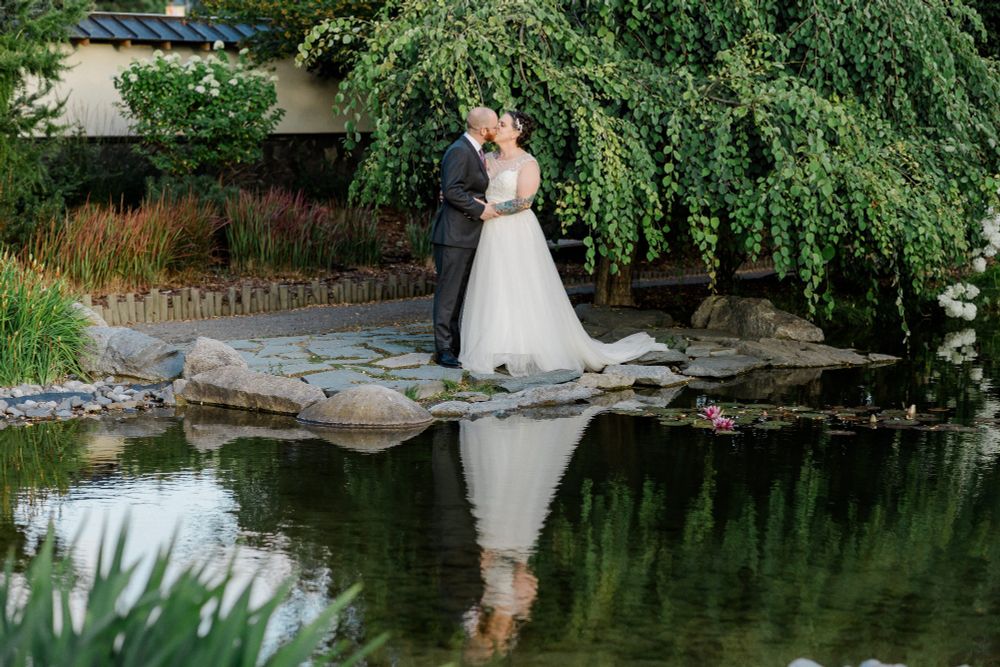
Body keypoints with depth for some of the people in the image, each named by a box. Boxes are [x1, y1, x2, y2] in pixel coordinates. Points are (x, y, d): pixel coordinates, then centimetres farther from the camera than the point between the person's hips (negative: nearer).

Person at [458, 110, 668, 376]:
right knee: (494, 296, 5)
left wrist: (491, 209, -18)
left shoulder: (528, 164, -9)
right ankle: (498, 352, 9)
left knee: (526, 294, -4)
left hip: (518, 237, -7)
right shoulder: (489, 160, 11)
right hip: (492, 237, 7)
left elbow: (524, 201, -18)